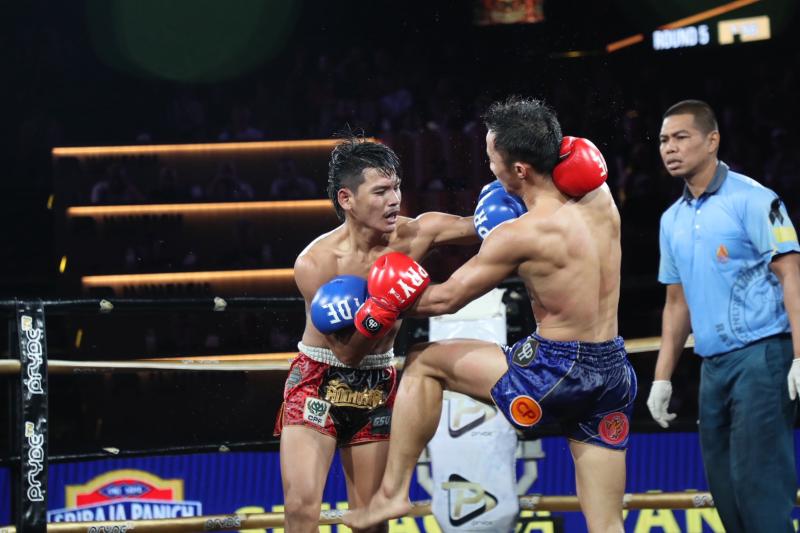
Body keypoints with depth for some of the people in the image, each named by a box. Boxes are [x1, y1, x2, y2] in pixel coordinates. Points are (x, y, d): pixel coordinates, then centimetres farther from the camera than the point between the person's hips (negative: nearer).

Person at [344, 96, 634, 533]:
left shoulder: (521, 235, -15)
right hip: (612, 370, 7)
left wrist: (387, 304, 14)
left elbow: (447, 299, -3)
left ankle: (393, 492, 15)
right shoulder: (599, 197, 2)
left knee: (424, 363, 13)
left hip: (555, 371, -7)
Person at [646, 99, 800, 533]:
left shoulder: (751, 200, -6)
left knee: (757, 480, -12)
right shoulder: (672, 220, 16)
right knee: (723, 484, 8)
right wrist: (662, 378, 18)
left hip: (762, 355, -8)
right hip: (713, 365, 8)